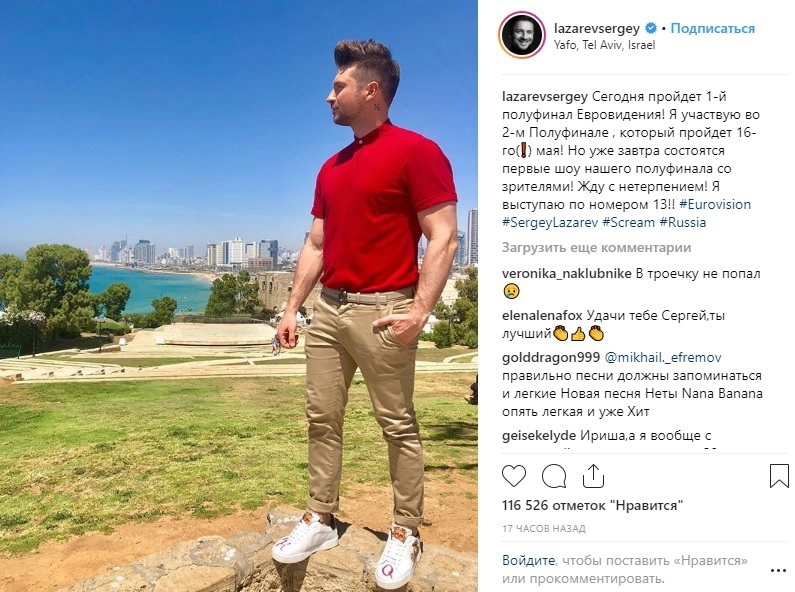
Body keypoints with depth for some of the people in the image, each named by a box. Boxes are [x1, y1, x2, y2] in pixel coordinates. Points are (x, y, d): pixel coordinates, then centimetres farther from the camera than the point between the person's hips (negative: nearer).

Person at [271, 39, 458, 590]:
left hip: (383, 311, -7)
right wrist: (292, 308, 13)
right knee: (322, 419, 11)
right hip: (328, 309, 8)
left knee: (398, 425, 3)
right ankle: (321, 520, 24)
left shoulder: (416, 151, -6)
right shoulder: (331, 168, 17)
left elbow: (443, 237, -12)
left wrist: (420, 310, -20)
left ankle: (406, 534, 17)